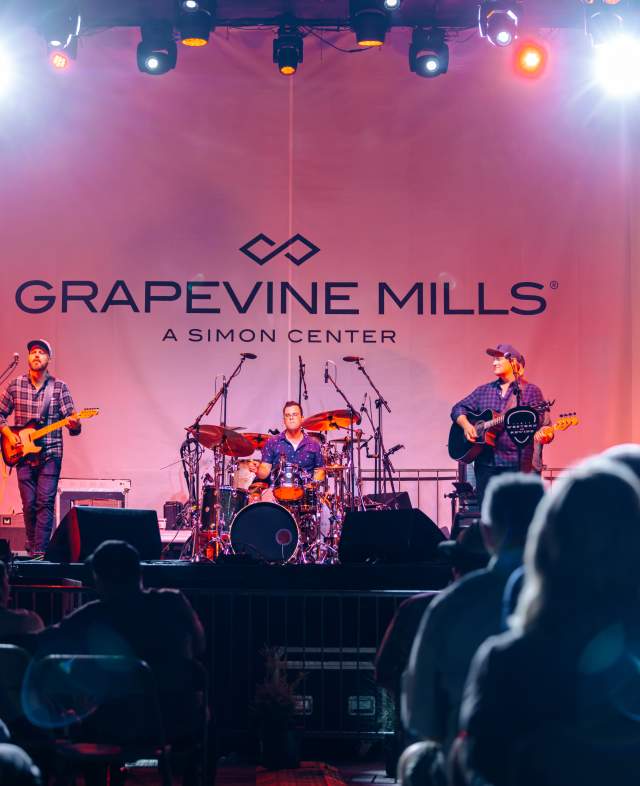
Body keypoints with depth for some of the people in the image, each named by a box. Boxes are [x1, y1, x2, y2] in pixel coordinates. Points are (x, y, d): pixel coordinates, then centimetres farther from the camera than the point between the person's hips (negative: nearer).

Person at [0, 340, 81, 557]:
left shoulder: (59, 387, 1)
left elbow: (70, 418, -2)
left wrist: (74, 424, -25)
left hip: (50, 454, -2)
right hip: (23, 454, 2)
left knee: (45, 503, -10)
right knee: (29, 504, 4)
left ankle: (39, 552, -10)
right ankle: (31, 545, 22)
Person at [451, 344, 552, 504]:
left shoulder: (531, 391, 4)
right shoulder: (483, 391, 17)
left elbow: (544, 423, -2)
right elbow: (458, 409, 17)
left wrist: (545, 435, -25)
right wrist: (466, 425, -3)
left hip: (518, 464, -4)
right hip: (486, 462, 4)